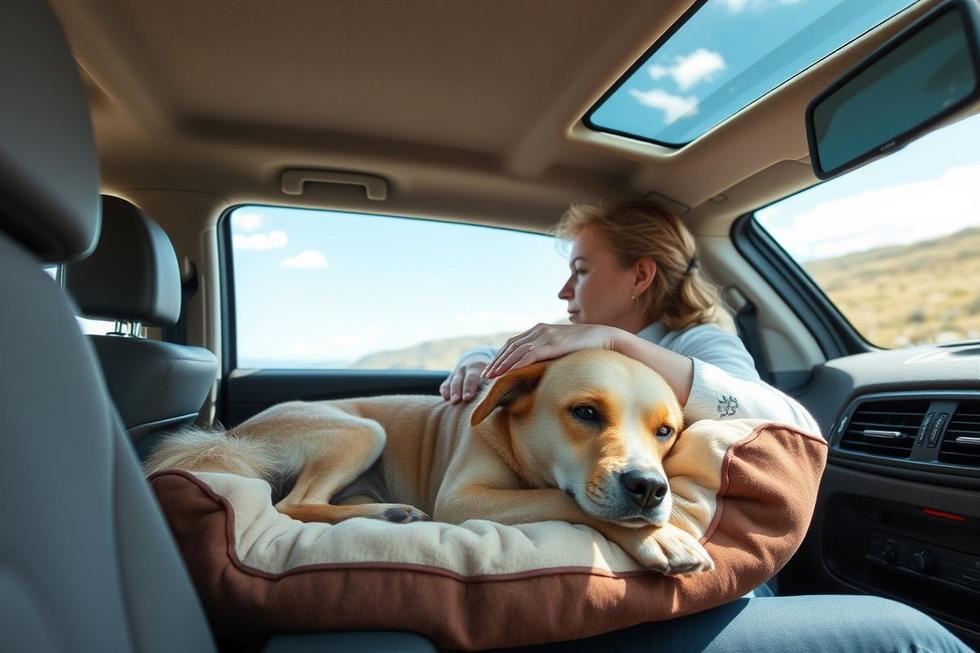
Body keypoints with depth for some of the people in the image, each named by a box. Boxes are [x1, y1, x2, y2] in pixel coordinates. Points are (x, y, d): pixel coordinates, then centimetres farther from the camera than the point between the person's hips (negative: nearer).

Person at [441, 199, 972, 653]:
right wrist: (475, 368, -4)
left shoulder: (699, 342, -1)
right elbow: (489, 354, 23)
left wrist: (613, 341, -28)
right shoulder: (579, 357, 13)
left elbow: (799, 431, -21)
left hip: (703, 590, -2)